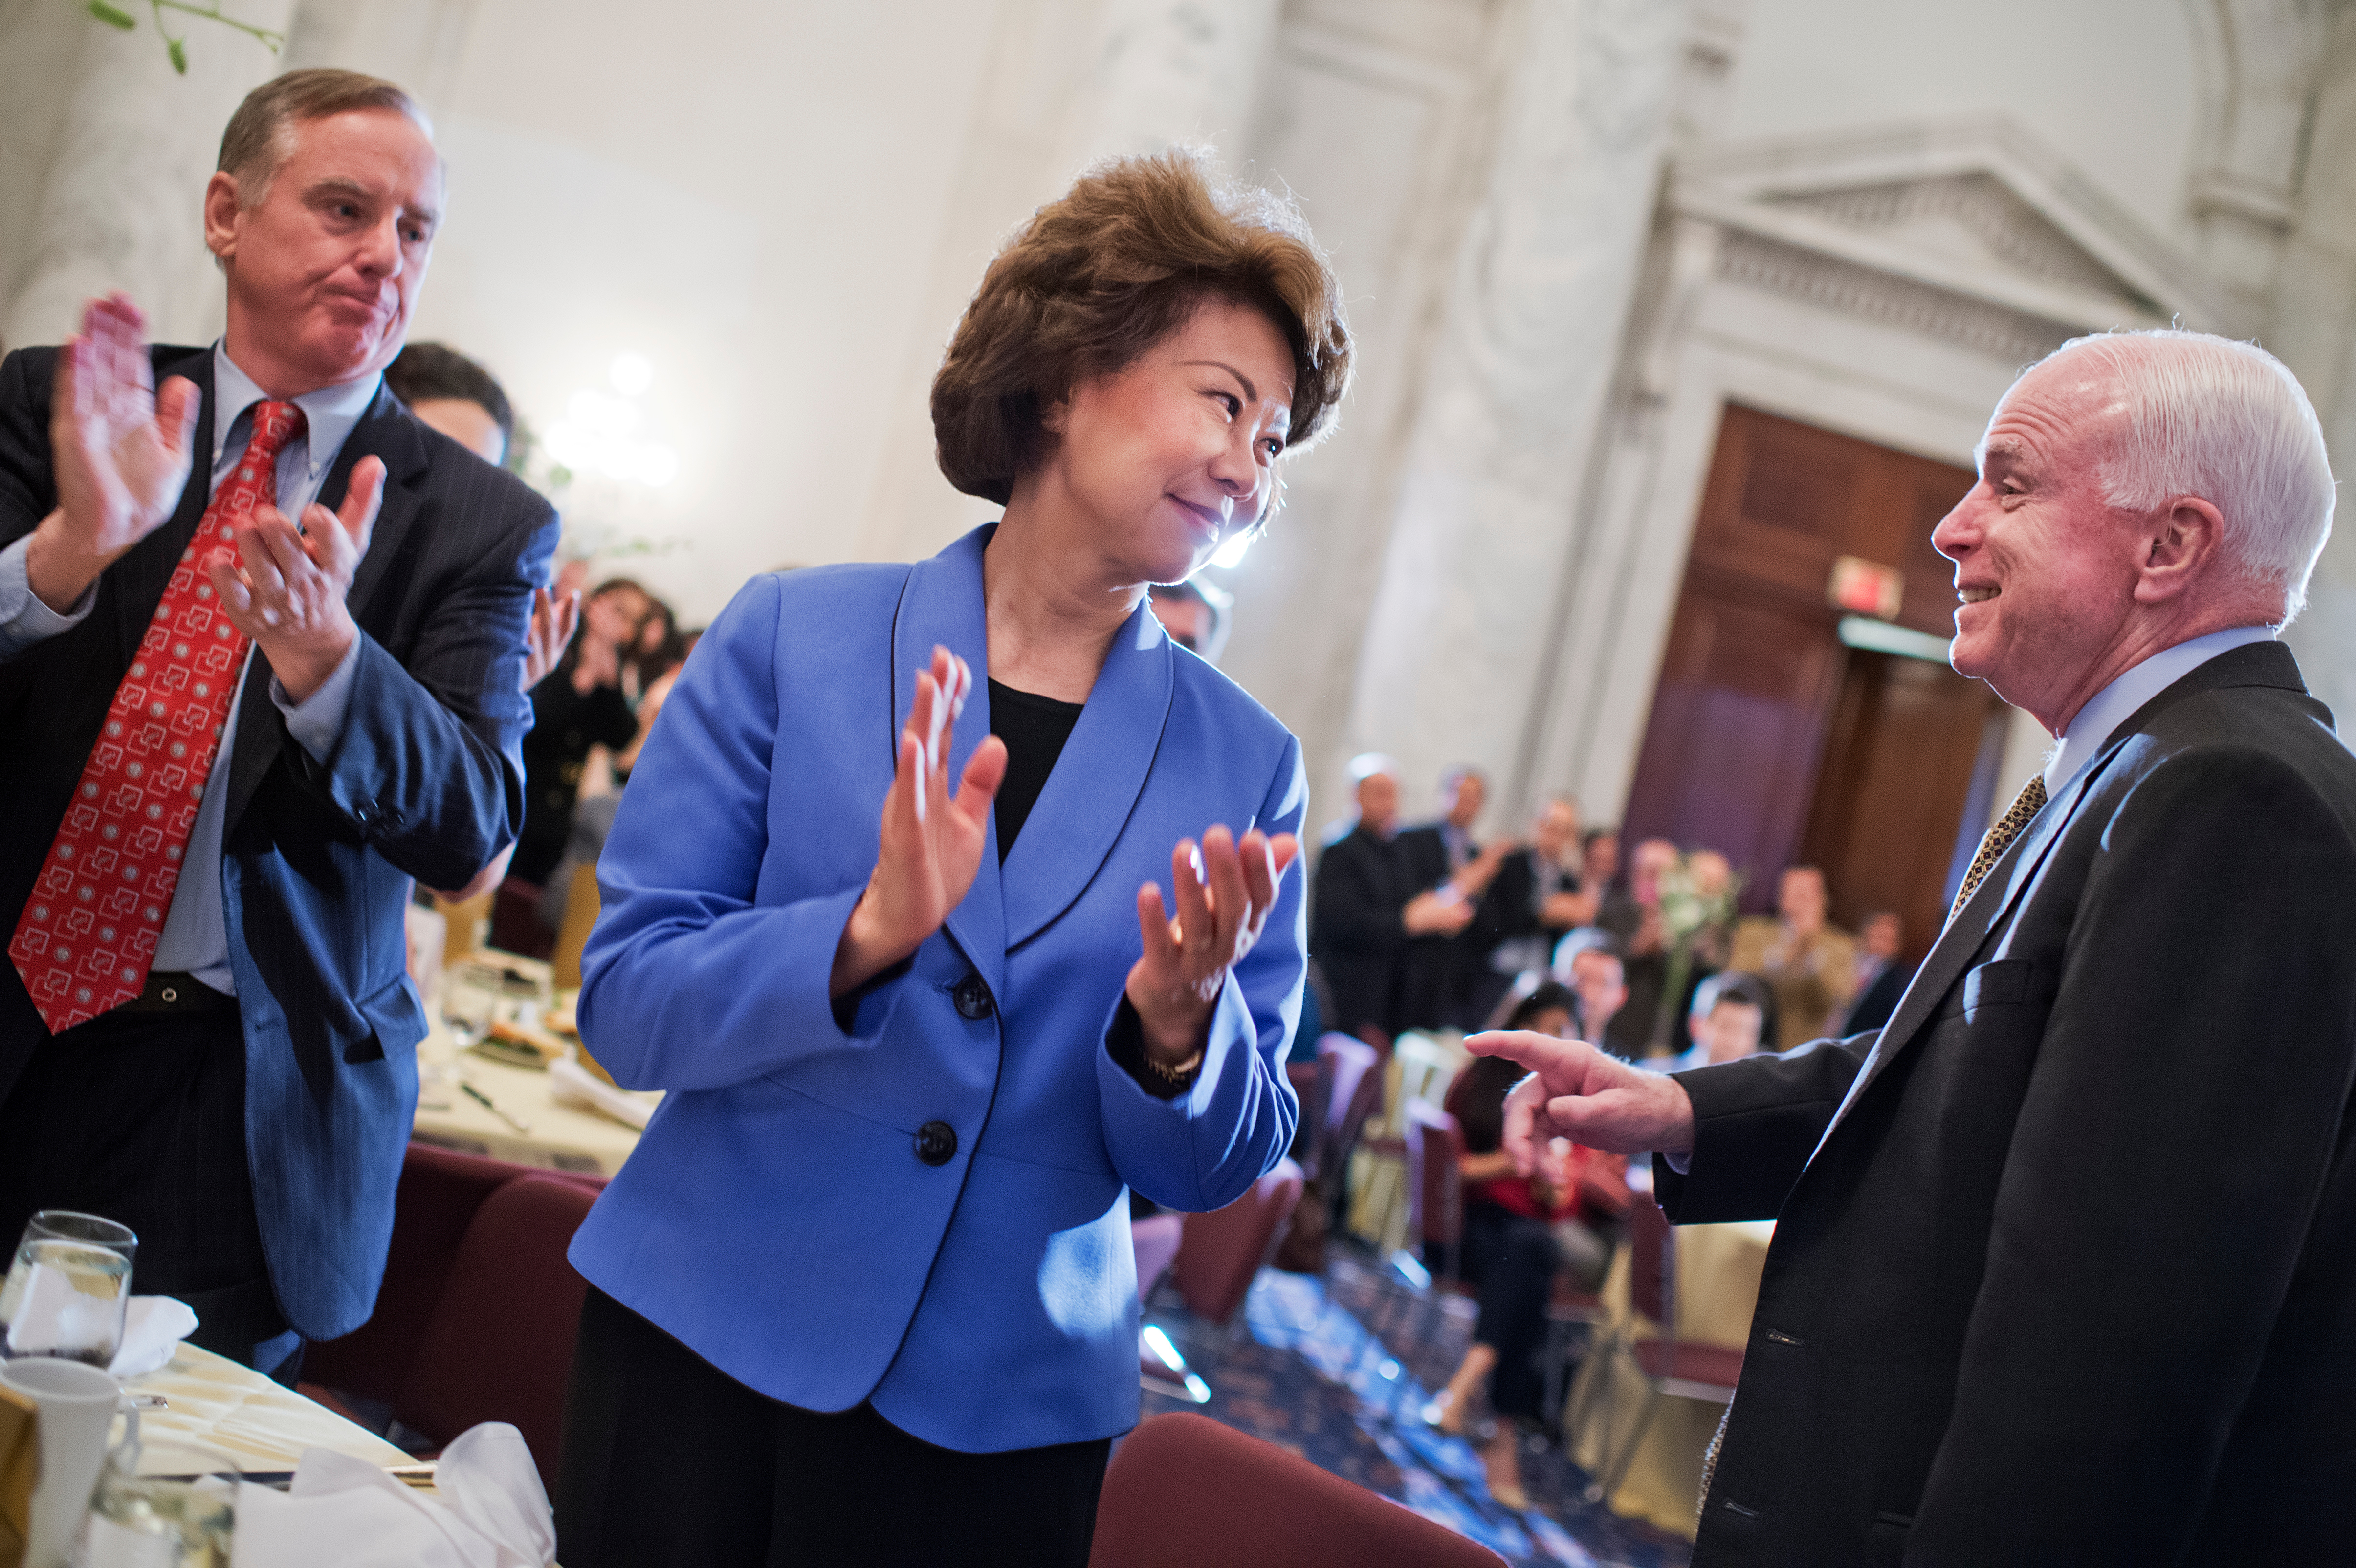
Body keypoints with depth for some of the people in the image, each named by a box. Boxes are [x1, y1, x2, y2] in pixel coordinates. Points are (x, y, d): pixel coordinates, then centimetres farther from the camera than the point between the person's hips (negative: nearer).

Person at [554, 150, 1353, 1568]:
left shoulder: (1247, 769, -2)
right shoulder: (790, 640, -6)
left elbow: (1215, 1167, 1)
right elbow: (626, 999, -8)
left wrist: (1177, 1026, -19)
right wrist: (865, 938, -23)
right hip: (706, 1345, -1)